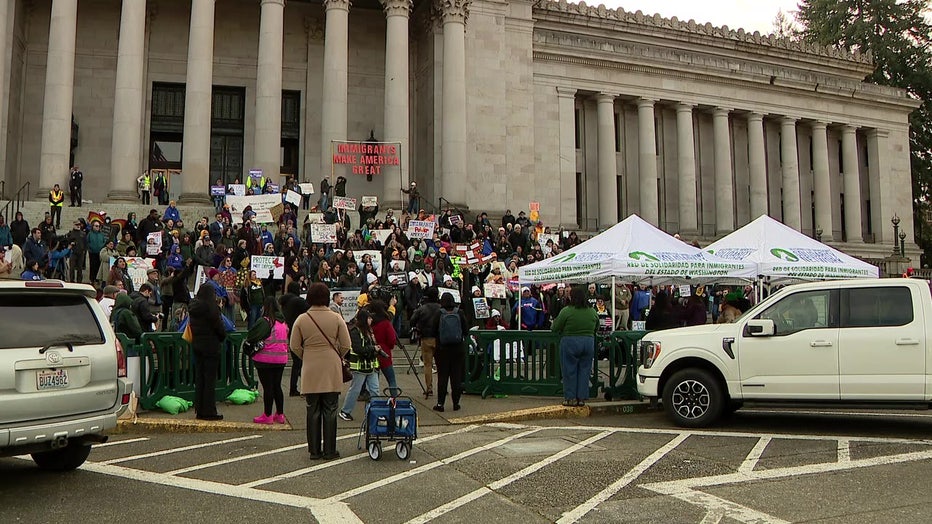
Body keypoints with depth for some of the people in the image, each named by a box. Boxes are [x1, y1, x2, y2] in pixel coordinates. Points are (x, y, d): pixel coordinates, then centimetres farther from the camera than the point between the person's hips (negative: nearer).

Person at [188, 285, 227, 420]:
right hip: (211, 347, -7)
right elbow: (219, 327, -12)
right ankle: (209, 412, 1)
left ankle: (199, 410, 17)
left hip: (196, 346, 7)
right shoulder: (211, 307, -16)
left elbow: (191, 325, 11)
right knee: (210, 379, -2)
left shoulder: (193, 307, 6)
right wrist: (222, 337, 7)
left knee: (199, 378, 12)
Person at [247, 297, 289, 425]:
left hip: (266, 359, -6)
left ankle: (267, 415, 7)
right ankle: (280, 414, 18)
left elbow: (250, 337, -14)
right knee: (277, 386, 14)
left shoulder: (264, 321, -15)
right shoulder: (283, 322, 8)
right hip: (281, 358, 7)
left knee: (267, 387, 1)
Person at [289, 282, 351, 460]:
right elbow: (346, 345, -2)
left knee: (313, 411, 8)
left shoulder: (301, 320, -3)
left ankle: (314, 450, 13)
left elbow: (294, 347, 1)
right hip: (332, 371, -1)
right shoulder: (336, 318, -4)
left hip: (310, 371, 1)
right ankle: (329, 451, 9)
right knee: (330, 410, 6)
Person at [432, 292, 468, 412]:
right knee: (457, 376, 7)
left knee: (442, 376, 5)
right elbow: (465, 330, 2)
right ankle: (456, 403, 10)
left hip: (442, 348, -1)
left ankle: (440, 403, 5)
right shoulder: (460, 313, -5)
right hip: (458, 348, 1)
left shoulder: (439, 314, -9)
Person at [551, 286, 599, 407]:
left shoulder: (566, 311, -12)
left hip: (570, 343, -4)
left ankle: (571, 398, 6)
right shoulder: (593, 312, 4)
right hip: (588, 343, 4)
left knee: (570, 371, 5)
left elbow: (555, 329, -6)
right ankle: (582, 398, 11)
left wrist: (554, 322, 15)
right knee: (584, 370, 9)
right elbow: (596, 328, 15)